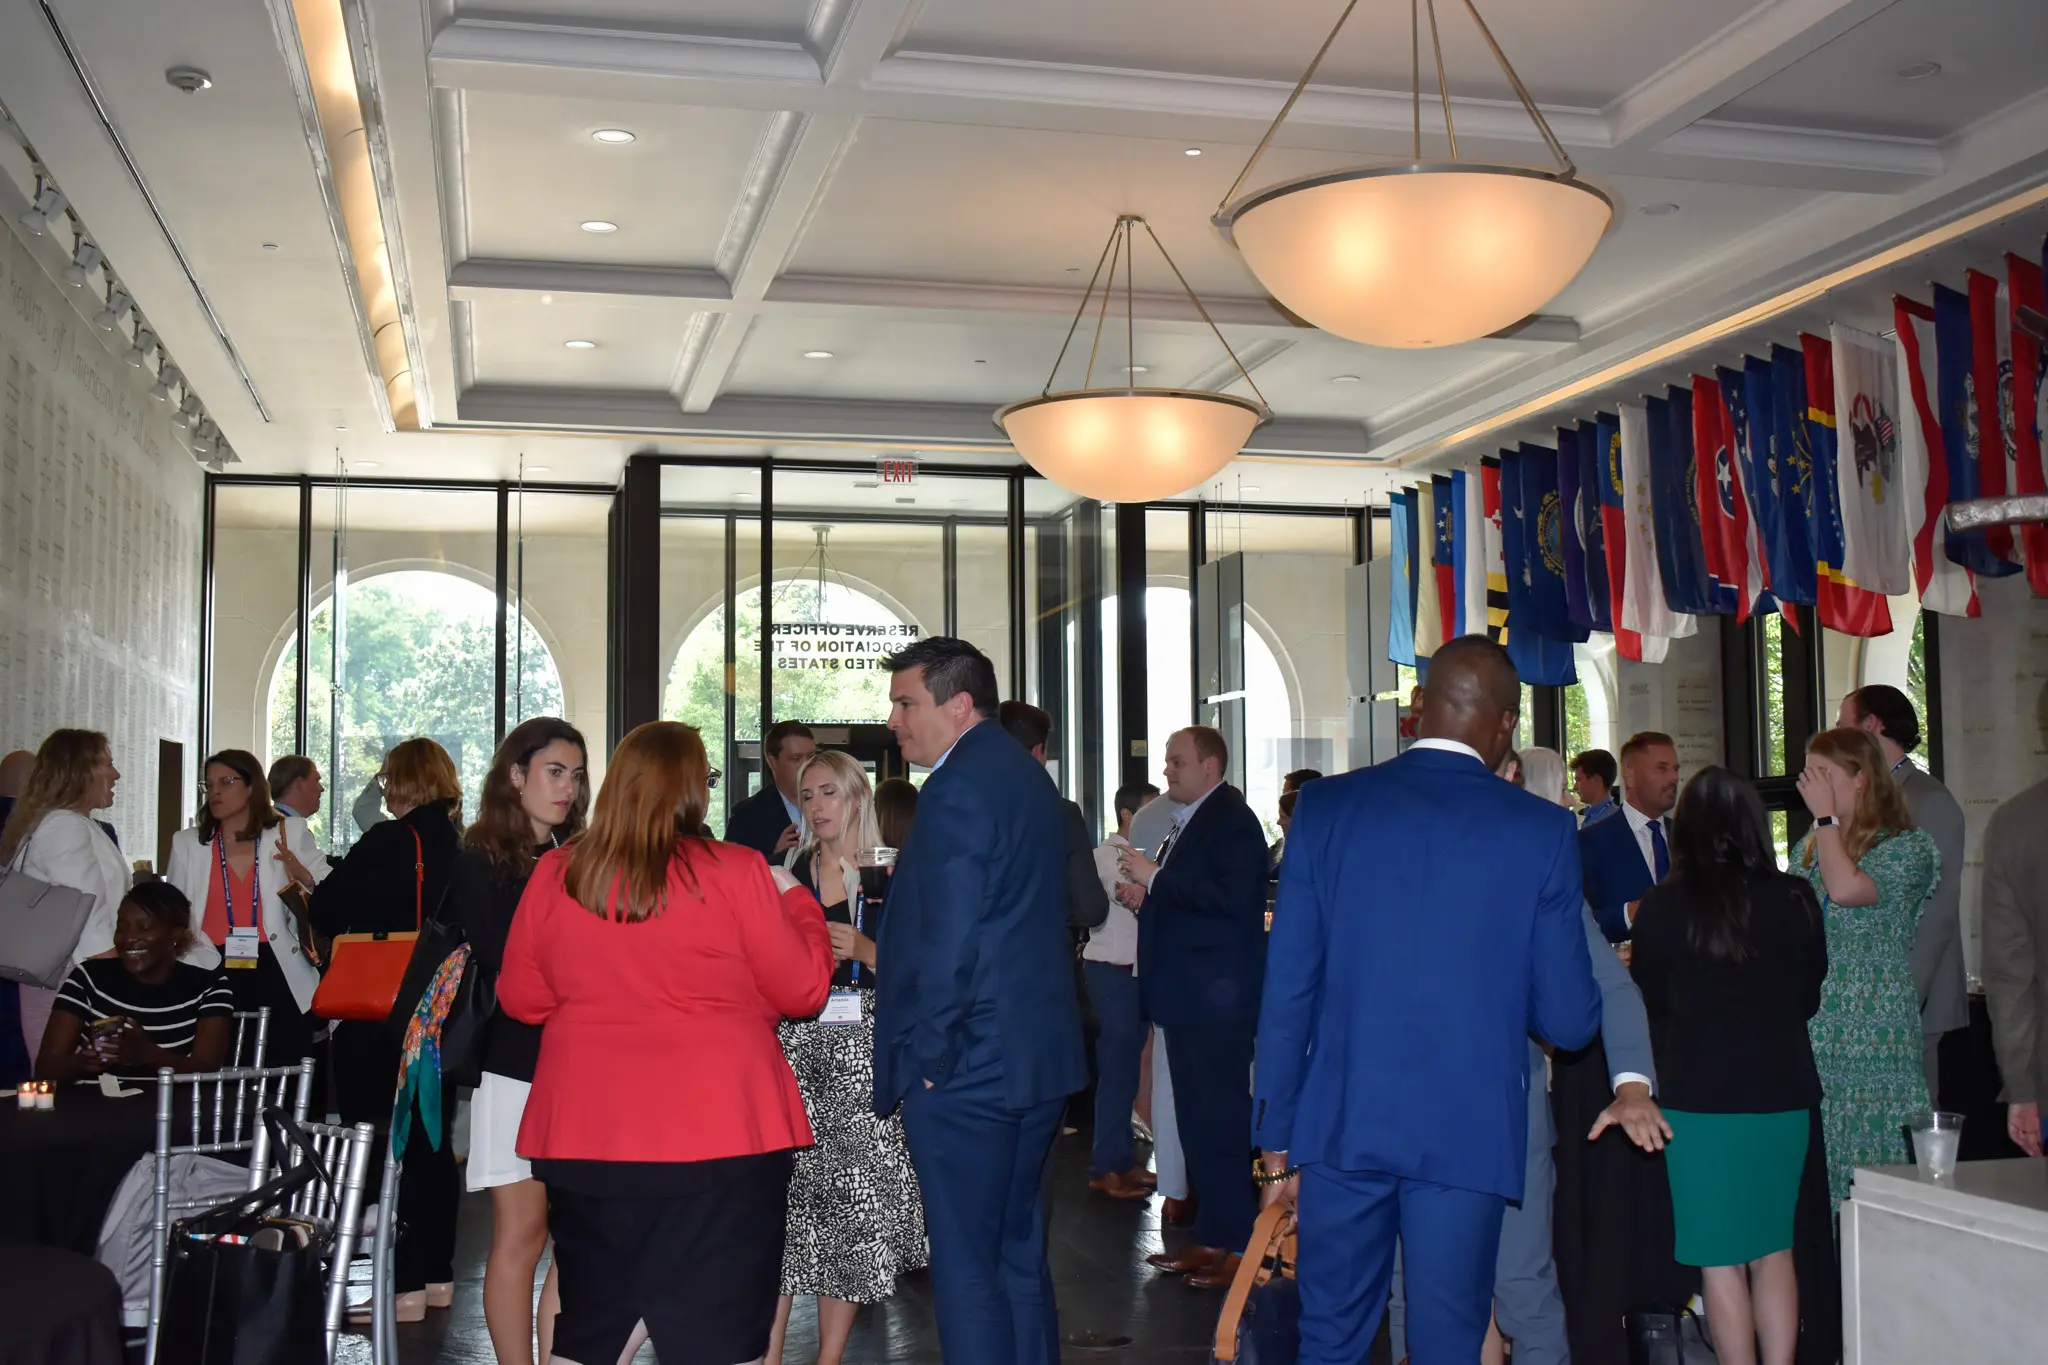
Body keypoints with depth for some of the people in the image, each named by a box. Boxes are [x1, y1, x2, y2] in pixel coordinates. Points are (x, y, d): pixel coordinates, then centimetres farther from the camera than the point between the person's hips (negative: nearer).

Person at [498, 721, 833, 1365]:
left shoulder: (555, 874, 0)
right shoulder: (736, 872, -9)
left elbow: (521, 998, 11)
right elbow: (804, 991, -2)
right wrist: (797, 900, 13)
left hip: (584, 1133, 4)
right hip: (719, 1135, -4)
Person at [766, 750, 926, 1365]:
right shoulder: (789, 874, 11)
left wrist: (864, 950, -14)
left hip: (866, 1046, -1)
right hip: (796, 1043, 1)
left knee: (854, 1194, -2)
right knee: (786, 1193, -6)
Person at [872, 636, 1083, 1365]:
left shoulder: (956, 790, -17)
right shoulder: (1025, 774, 13)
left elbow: (947, 943, -21)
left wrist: (924, 1057, -12)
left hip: (966, 1066, -9)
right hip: (1039, 1057, 9)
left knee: (966, 1267, -1)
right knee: (1018, 1253, 17)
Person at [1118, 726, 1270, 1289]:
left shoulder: (1233, 821, -13)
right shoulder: (1188, 821, 16)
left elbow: (1232, 899, -26)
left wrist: (1156, 878, -21)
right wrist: (1146, 896, 5)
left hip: (1217, 995, -10)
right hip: (1188, 994, 10)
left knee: (1219, 1117, -5)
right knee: (1197, 1119, 14)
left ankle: (1238, 1244, 3)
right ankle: (1211, 1236, 23)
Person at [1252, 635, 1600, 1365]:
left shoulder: (1326, 806, -1)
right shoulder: (1542, 831, -4)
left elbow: (1287, 987, 0)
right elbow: (1569, 1020, -2)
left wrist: (1277, 1133, 7)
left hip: (1342, 1123, 2)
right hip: (1468, 1133, -1)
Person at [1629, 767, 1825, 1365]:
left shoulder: (1664, 905, -13)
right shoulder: (1796, 899, -5)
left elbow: (1648, 1006, -1)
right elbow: (1810, 996, 9)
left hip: (1701, 1096, -3)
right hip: (1783, 1091, 3)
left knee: (1720, 1259, 6)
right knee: (1774, 1249, 15)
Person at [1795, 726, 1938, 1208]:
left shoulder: (1907, 848, -4)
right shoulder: (1809, 847, 15)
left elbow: (1845, 889, -22)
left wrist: (1825, 815, -13)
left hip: (1871, 1037, -5)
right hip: (1808, 1034, 5)